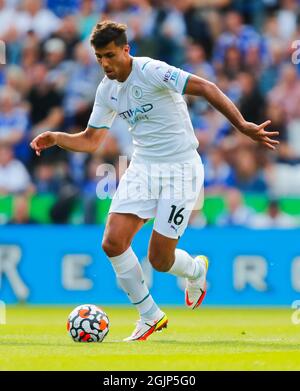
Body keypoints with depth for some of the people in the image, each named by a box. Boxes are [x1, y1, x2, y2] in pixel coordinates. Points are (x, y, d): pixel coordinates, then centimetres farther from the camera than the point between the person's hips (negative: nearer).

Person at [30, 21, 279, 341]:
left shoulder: (150, 71, -18)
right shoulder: (106, 90, 5)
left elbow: (204, 88, -24)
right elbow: (90, 140, 15)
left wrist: (242, 126, -32)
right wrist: (55, 138, -3)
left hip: (180, 169, -6)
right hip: (142, 168, 6)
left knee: (159, 260, -6)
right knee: (113, 243, -10)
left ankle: (196, 270, 32)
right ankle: (150, 316, 8)